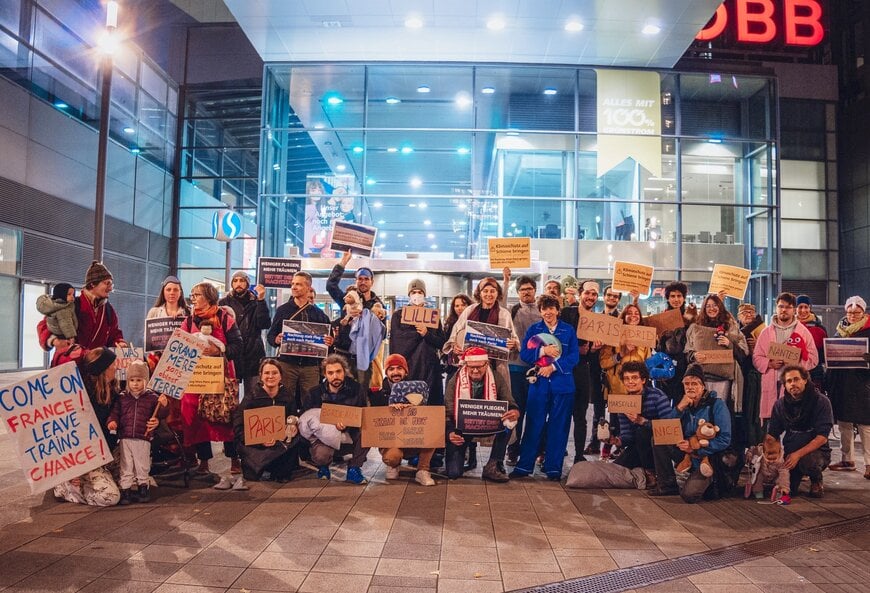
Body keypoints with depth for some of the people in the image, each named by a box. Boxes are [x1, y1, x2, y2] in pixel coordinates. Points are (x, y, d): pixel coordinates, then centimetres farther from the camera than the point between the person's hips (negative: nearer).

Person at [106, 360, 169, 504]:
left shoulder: (152, 397, 2)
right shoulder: (121, 397, 6)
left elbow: (161, 414, 1)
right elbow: (114, 412, 7)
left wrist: (164, 405, -19)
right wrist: (112, 421, -13)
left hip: (143, 439, -1)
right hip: (125, 438, 1)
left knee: (143, 466, 8)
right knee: (126, 466, 6)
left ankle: (143, 488, 21)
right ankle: (126, 490, 14)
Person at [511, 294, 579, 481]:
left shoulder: (569, 330, 5)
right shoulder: (533, 329, 7)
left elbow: (574, 357, -3)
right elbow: (524, 354, -1)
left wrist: (553, 367, -13)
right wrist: (543, 350, -15)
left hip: (562, 385, 0)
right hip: (539, 383, 0)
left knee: (558, 427, 4)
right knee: (534, 425, 0)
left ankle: (553, 468, 13)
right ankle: (524, 466, 7)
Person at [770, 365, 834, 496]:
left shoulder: (821, 402, -11)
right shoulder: (780, 404, 1)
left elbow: (822, 438, -17)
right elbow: (772, 435, 3)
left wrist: (798, 454, -28)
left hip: (816, 451, -3)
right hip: (790, 452, 3)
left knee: (808, 461, -37)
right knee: (787, 490, -16)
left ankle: (817, 480, -1)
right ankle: (796, 475, 19)